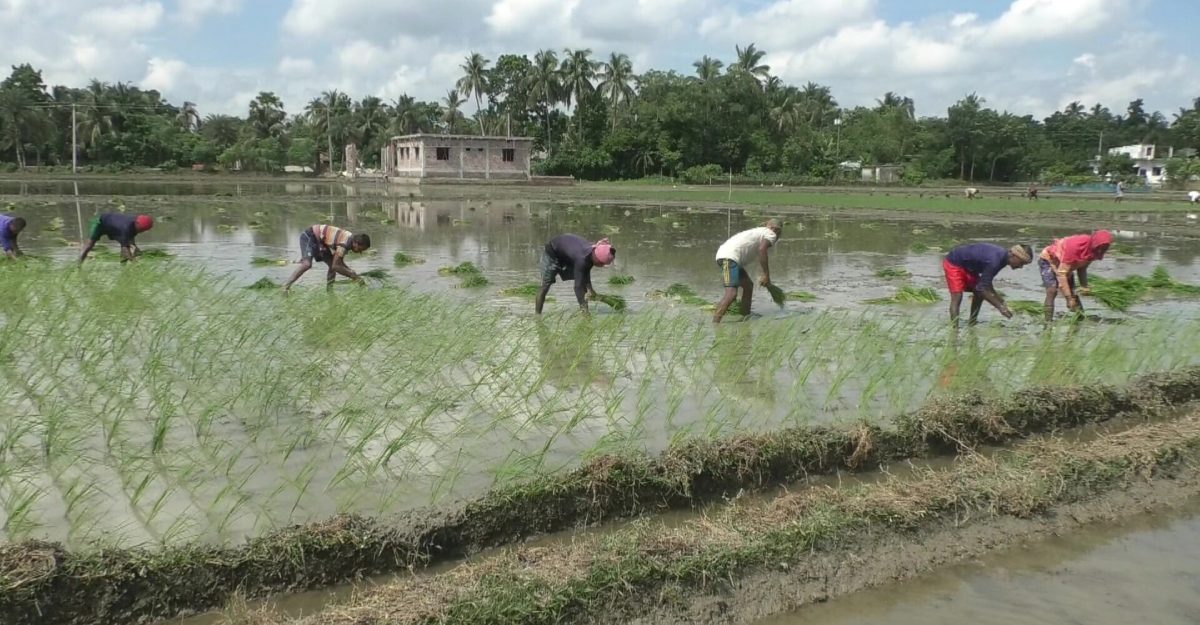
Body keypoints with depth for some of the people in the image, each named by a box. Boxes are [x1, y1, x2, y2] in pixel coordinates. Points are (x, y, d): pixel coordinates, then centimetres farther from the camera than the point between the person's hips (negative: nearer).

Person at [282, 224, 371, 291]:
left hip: (320, 240, 10)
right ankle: (286, 286, -25)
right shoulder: (345, 243, -30)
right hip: (309, 237, -10)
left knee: (332, 264, 2)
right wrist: (354, 276, -26)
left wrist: (351, 272, -7)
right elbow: (335, 266, -30)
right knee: (307, 264, -27)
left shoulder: (351, 238, -1)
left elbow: (340, 263, 6)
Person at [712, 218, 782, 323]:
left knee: (748, 285, 23)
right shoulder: (771, 234, 8)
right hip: (730, 257, -10)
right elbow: (762, 249, -13)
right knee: (731, 294, -22)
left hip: (723, 255, 10)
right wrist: (766, 275, -12)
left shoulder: (758, 232, 34)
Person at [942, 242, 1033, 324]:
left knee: (979, 293, 10)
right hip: (953, 263, -10)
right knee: (957, 297, -20)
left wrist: (998, 298, 2)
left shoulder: (1003, 256, -3)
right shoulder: (994, 260, -33)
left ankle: (972, 324, 18)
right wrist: (1000, 306, -29)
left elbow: (986, 282, 8)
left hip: (966, 265, 10)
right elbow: (982, 288, -31)